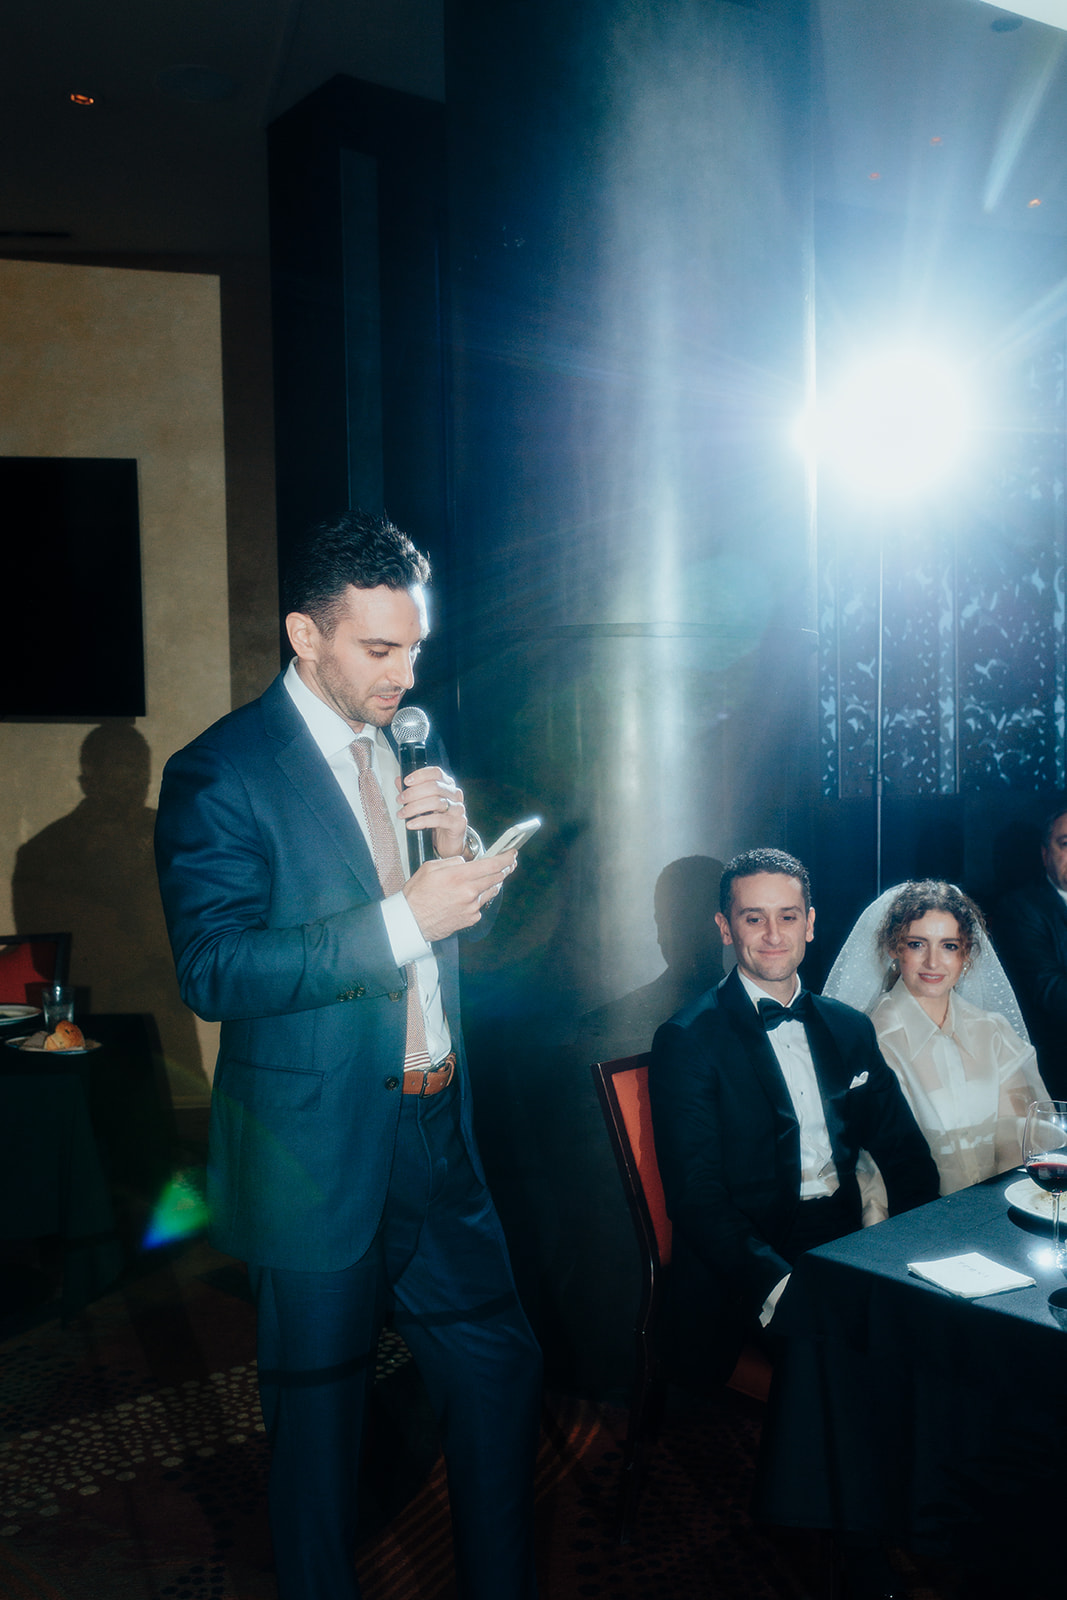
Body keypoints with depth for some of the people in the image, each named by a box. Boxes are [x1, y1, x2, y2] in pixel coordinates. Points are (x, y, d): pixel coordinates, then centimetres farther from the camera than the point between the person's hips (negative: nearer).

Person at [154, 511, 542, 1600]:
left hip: (435, 1131, 6)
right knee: (319, 1408, 13)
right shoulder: (220, 772, -13)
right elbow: (212, 969, -21)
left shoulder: (413, 743, 7)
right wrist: (400, 920, -28)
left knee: (498, 1366, 14)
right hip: (319, 1151, -5)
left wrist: (458, 845, -10)